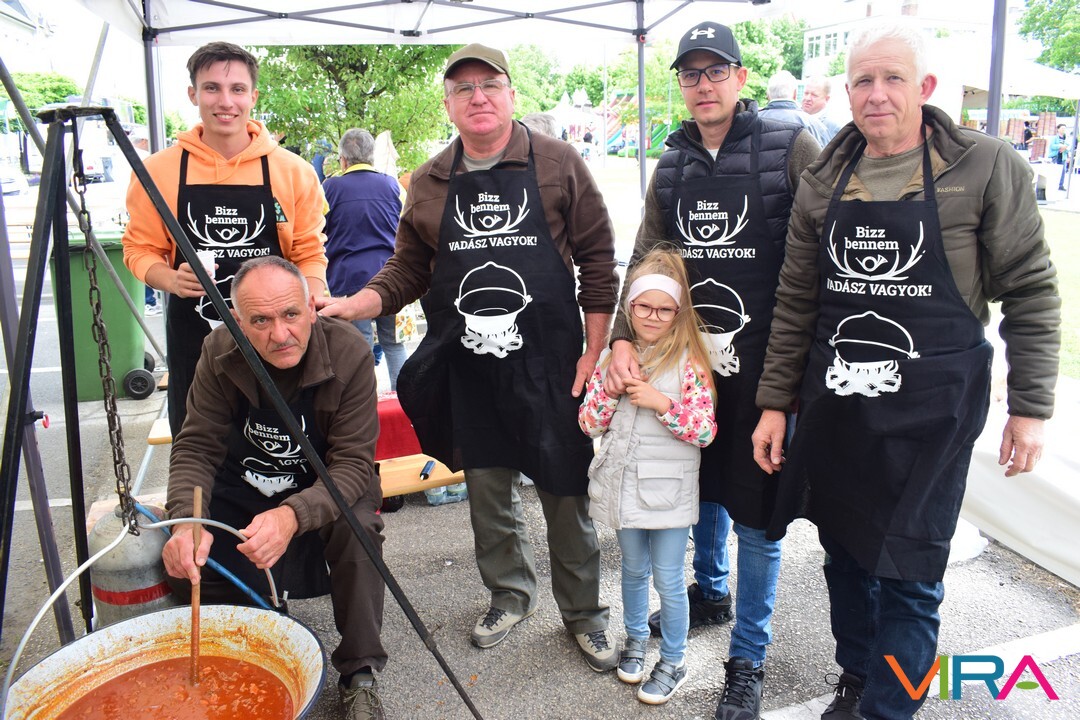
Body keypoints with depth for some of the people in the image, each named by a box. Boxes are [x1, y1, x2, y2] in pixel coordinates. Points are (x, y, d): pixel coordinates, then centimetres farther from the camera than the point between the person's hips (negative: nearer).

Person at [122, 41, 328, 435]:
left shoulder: (293, 171, -2)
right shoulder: (159, 170, 0)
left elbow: (309, 254, 2)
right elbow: (140, 248, 7)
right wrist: (171, 280, -14)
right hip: (192, 340, 1)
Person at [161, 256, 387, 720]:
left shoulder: (348, 353, -27)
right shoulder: (219, 352, -16)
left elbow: (352, 462, -28)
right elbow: (196, 448, -14)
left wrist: (293, 515, -46)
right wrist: (186, 520, -35)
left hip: (328, 486, -3)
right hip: (241, 485, 4)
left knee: (357, 530, -32)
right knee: (187, 556, -16)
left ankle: (359, 676, -12)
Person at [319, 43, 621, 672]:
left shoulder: (559, 163, -1)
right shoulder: (429, 184, 8)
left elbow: (597, 260, -1)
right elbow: (408, 270, 11)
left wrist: (595, 353, -6)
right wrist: (353, 305, -6)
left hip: (549, 362, -3)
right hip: (466, 368, 3)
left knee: (566, 491, 5)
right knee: (486, 486, 13)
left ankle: (584, 613, 25)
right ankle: (511, 593, 37)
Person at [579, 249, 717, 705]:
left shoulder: (689, 362, -11)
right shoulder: (613, 357, 1)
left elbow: (705, 432, -13)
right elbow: (589, 424, 1)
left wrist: (662, 402, -24)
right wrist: (609, 388, -15)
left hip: (669, 491, -4)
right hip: (623, 484, 4)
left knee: (668, 580, 7)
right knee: (634, 570, 21)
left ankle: (673, 662, 26)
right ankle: (635, 638, 42)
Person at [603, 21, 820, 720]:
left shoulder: (792, 148, -6)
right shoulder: (672, 165, 8)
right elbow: (646, 258, 7)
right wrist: (623, 337, -8)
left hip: (765, 367, -5)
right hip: (688, 358, 5)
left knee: (756, 511, 3)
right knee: (700, 484, 20)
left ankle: (749, 660, 20)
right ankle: (709, 592, 46)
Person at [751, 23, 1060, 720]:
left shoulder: (987, 167, -6)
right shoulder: (823, 183, 5)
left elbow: (1030, 291, -3)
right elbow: (796, 302, 8)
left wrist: (1030, 406, -5)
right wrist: (776, 401, 7)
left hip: (930, 408, -4)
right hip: (832, 404, 4)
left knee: (907, 576, 3)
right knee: (844, 556, 17)